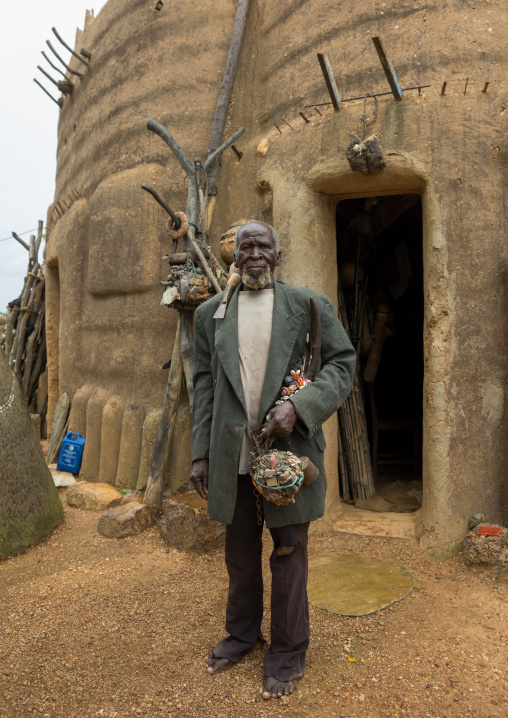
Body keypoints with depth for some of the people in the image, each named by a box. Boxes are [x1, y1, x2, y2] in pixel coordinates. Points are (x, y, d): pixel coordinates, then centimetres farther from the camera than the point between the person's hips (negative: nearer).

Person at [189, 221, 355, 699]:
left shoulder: (309, 305, 1)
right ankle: (242, 633, 41)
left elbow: (342, 363, -2)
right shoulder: (210, 313, 8)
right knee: (240, 551, 18)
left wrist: (299, 408, -17)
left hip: (289, 448, -2)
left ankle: (288, 651, 30)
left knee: (289, 552, 10)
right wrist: (201, 453, 4)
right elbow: (204, 385, 8)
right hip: (232, 454, 3)